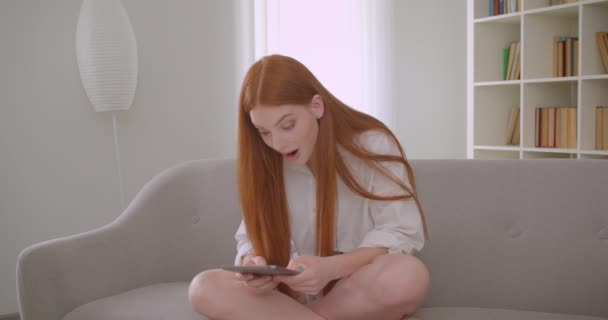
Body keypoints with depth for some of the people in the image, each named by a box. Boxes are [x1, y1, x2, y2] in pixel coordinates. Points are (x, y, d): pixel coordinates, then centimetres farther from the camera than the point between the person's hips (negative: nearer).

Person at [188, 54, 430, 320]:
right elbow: (253, 237, 4)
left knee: (409, 275, -38)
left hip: (366, 291, -2)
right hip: (297, 293, 2)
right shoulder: (266, 163, 0)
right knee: (204, 288, -22)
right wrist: (253, 261, -22)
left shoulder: (373, 144, -11)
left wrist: (331, 268, -32)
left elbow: (402, 233, -15)